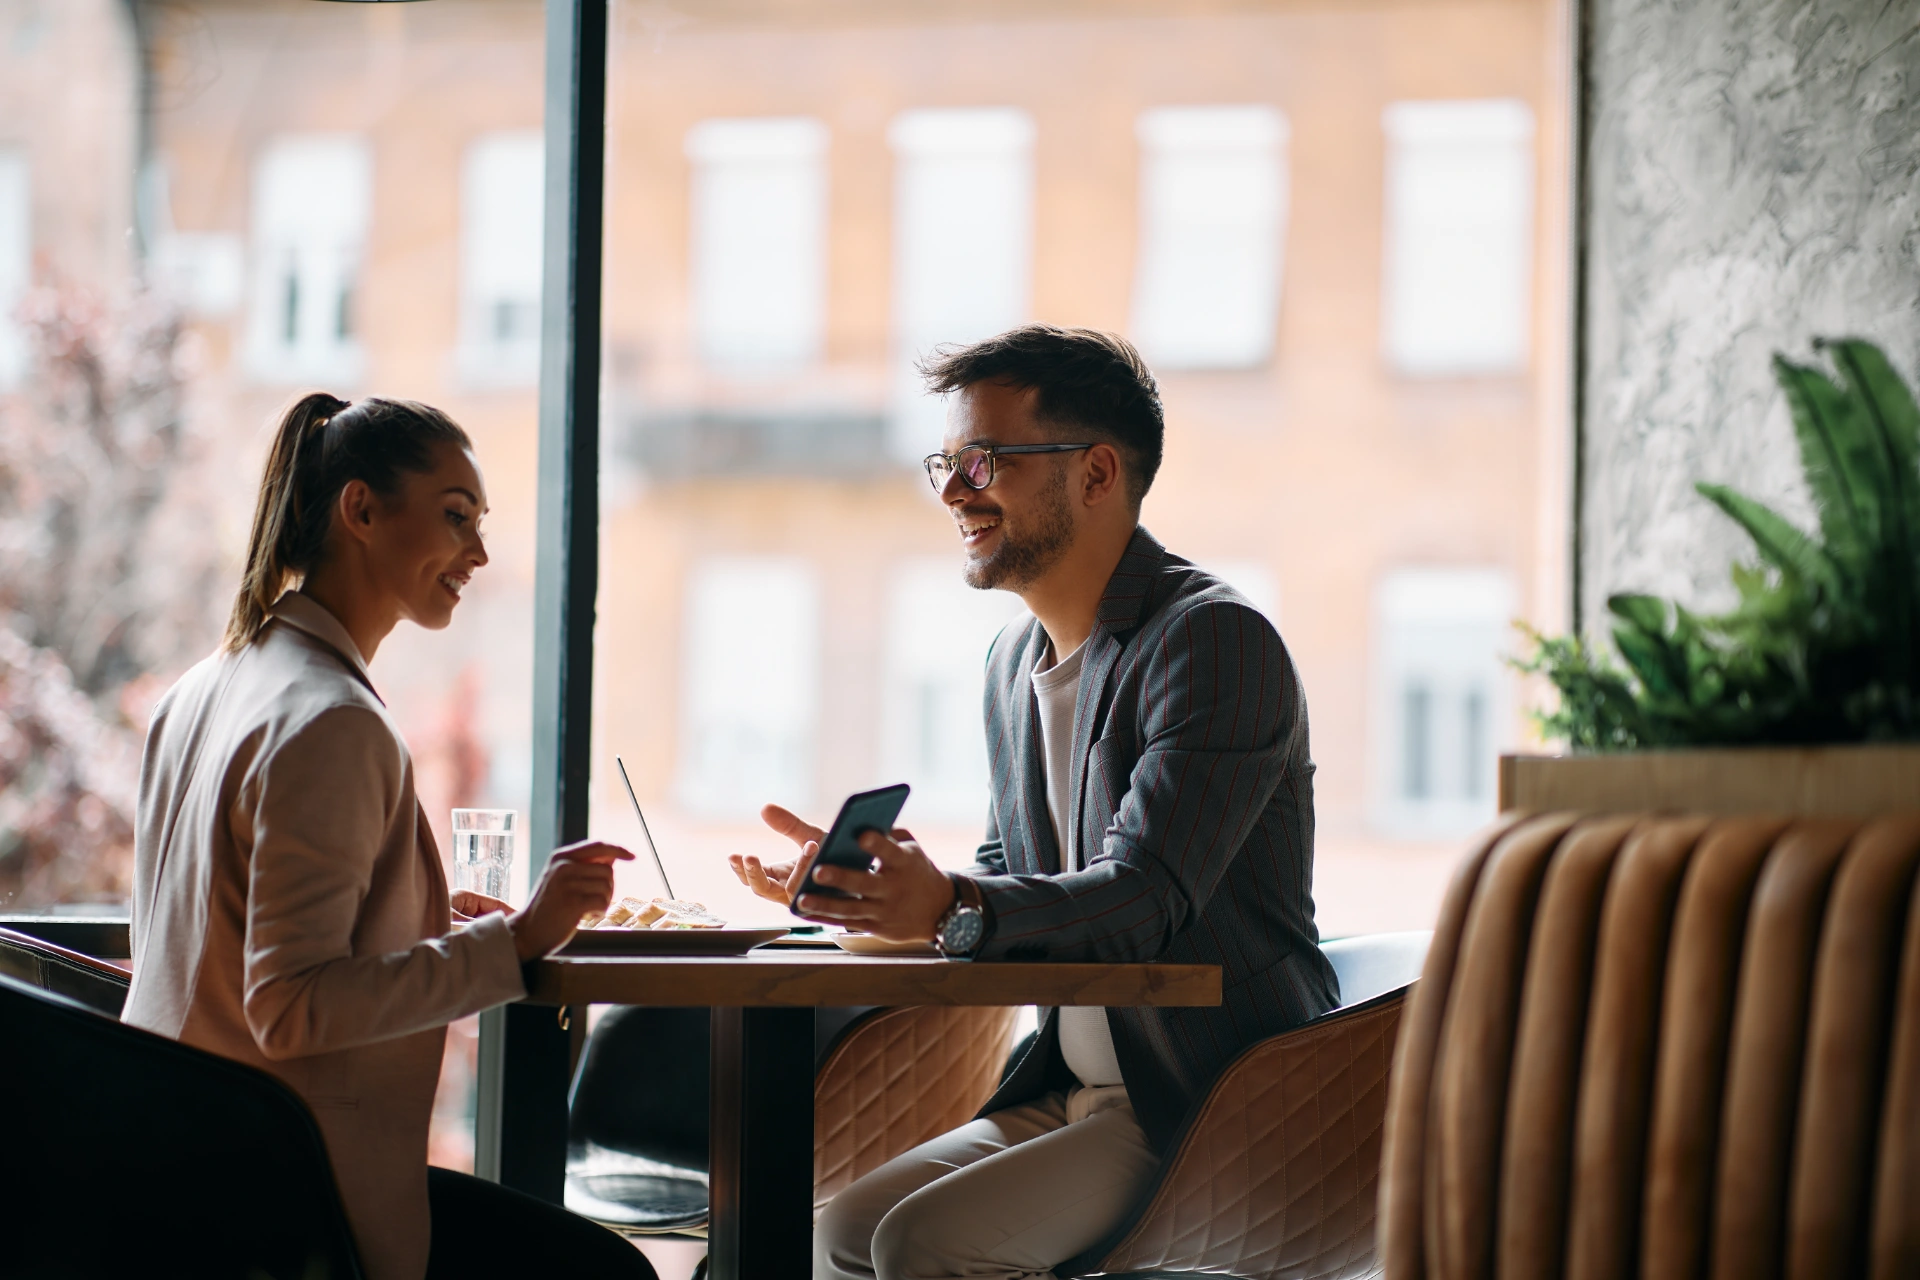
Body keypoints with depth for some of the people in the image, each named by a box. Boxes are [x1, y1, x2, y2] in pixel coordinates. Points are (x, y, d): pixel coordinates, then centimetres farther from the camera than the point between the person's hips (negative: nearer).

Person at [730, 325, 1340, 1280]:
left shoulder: (1216, 643, -15)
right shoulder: (1015, 661, 14)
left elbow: (1146, 894, -25)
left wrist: (953, 909, -41)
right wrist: (870, 883, 4)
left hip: (1213, 1099, -9)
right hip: (1074, 1087, 9)